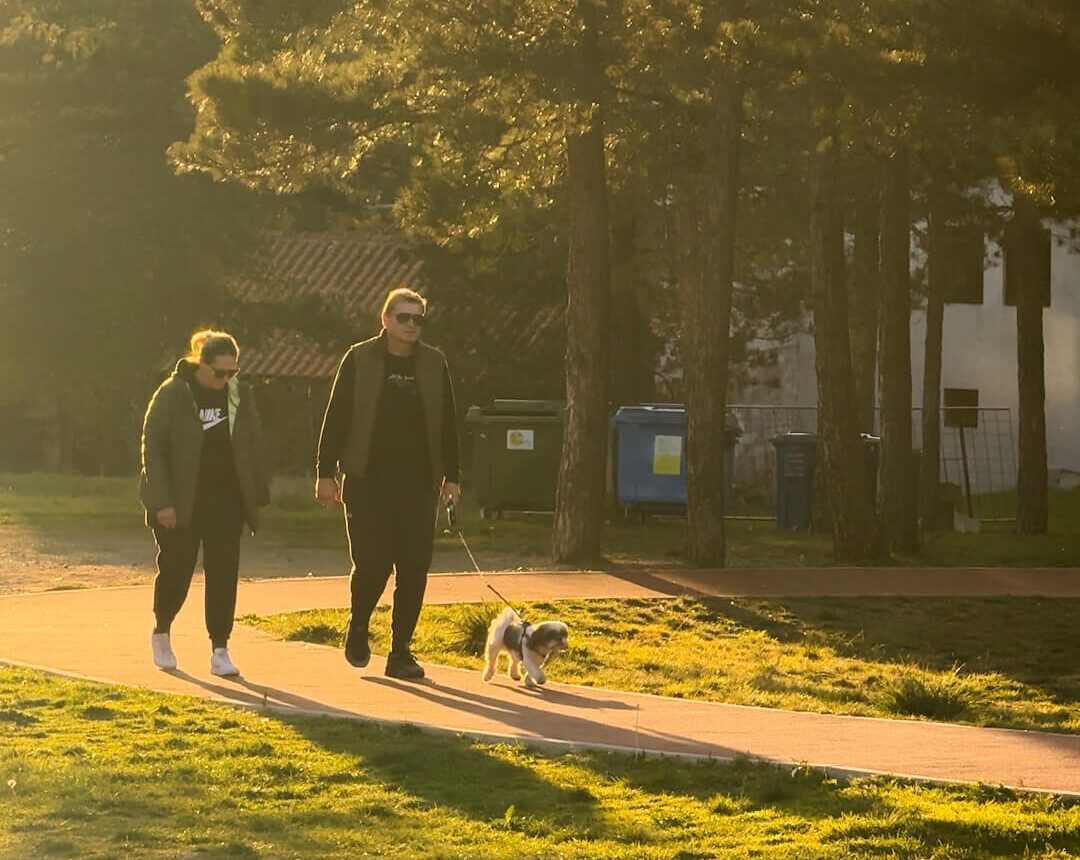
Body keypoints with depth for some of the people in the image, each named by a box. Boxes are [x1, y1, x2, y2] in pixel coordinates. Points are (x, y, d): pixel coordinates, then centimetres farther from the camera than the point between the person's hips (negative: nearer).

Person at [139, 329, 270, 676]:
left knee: (223, 574, -4)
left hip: (225, 501, 3)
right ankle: (161, 633, 29)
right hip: (180, 502, -3)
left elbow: (253, 445, 11)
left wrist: (257, 495, 8)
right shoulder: (173, 394, -11)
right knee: (176, 570, 3)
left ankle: (220, 651, 0)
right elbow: (152, 447, -10)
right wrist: (161, 501, -15)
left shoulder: (240, 394, 2)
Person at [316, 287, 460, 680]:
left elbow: (447, 423, 12)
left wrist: (451, 476, 8)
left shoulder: (434, 364, 8)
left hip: (418, 483, 3)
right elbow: (336, 418, 1)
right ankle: (358, 626, 21)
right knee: (372, 564, -8)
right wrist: (326, 472, -3)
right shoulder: (359, 359, 0)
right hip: (368, 482, -3)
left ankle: (401, 652, 10)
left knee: (414, 569, 0)